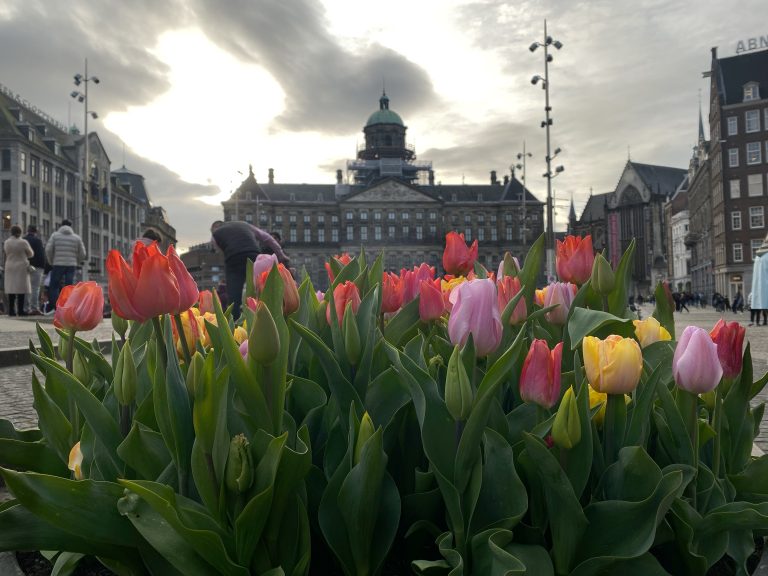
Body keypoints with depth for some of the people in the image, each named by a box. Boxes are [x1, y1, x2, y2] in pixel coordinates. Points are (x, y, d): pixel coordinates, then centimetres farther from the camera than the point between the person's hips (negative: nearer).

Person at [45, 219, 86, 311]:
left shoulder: (55, 235, 5)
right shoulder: (77, 238, 9)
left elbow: (48, 250, -3)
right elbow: (82, 254, 6)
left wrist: (52, 262, 10)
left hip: (58, 265, -2)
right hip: (71, 266, 2)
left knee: (53, 287, 5)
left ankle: (55, 308, -8)